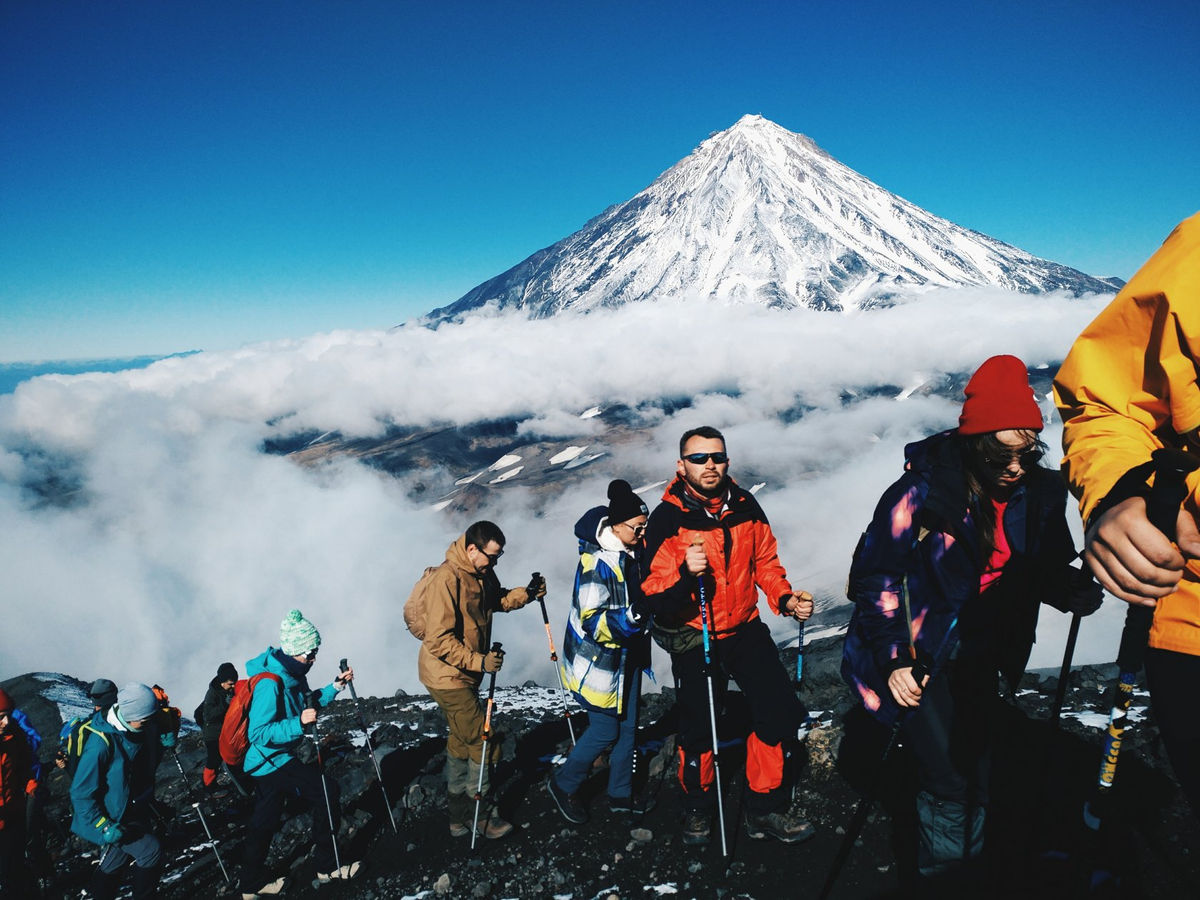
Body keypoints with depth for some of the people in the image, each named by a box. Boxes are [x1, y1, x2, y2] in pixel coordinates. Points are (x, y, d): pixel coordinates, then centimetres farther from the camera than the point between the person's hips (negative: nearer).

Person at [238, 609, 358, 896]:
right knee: (328, 794, -8)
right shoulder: (269, 683, -27)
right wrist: (298, 723, -39)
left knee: (263, 822, 21)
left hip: (274, 761, 9)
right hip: (273, 761, -9)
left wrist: (334, 686, 5)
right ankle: (327, 868, 5)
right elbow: (258, 734, -31)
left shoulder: (292, 673, 1)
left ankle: (252, 884, 37)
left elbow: (307, 705, 16)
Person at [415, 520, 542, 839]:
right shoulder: (446, 580, -28)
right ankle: (481, 815, 14)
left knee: (462, 740, 19)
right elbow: (438, 640, -29)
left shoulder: (481, 573, 0)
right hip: (447, 676, -10)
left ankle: (459, 815, 34)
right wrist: (479, 661, -31)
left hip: (464, 674, 10)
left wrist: (526, 594, -2)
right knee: (482, 741, -3)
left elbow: (498, 600, 16)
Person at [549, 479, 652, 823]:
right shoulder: (596, 562, -26)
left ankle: (621, 794, 32)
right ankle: (564, 784, 25)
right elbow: (593, 621, -28)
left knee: (628, 727, 15)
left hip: (627, 655, 8)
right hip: (597, 658, -8)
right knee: (605, 731, 1)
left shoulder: (632, 552, 1)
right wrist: (636, 615, -38)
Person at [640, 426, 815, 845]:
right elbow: (653, 599, -20)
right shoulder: (666, 519, -17)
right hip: (693, 637, -3)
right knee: (698, 729, 4)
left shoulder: (745, 506, -4)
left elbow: (765, 561, 11)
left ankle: (765, 809, 19)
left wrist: (785, 598, -6)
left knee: (781, 711, -2)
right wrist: (686, 574, -39)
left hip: (745, 628, 4)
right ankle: (698, 809, 33)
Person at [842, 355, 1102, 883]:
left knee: (975, 767, 15)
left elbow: (1047, 569, 5)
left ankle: (968, 862, 39)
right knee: (947, 776, -8)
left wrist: (1076, 591, -18)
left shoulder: (1040, 493, -7)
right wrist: (893, 661, -20)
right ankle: (941, 871, 18)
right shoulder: (920, 493, -21)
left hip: (981, 655, 5)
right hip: (919, 654, -5)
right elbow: (875, 577, -15)